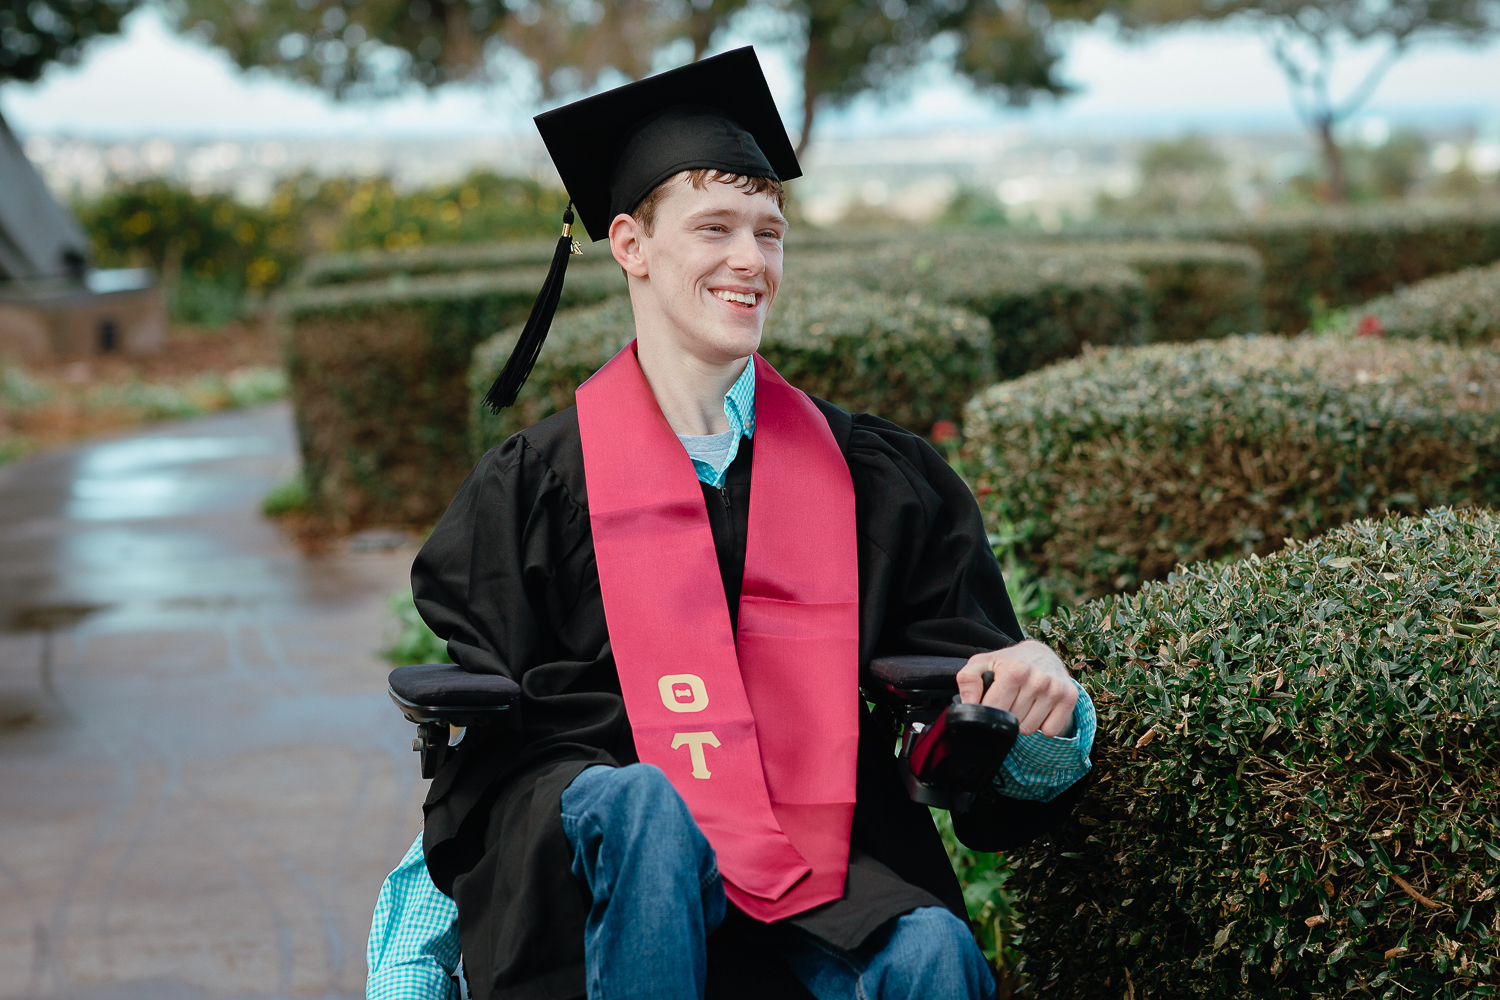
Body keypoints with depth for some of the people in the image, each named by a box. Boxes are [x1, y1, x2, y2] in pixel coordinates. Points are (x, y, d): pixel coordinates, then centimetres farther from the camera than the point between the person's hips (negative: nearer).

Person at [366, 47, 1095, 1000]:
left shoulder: (878, 478, 11)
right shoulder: (537, 488, 6)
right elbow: (480, 739, 7)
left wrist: (1036, 701, -16)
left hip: (829, 868, 1)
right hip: (616, 852, -1)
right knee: (641, 803, -35)